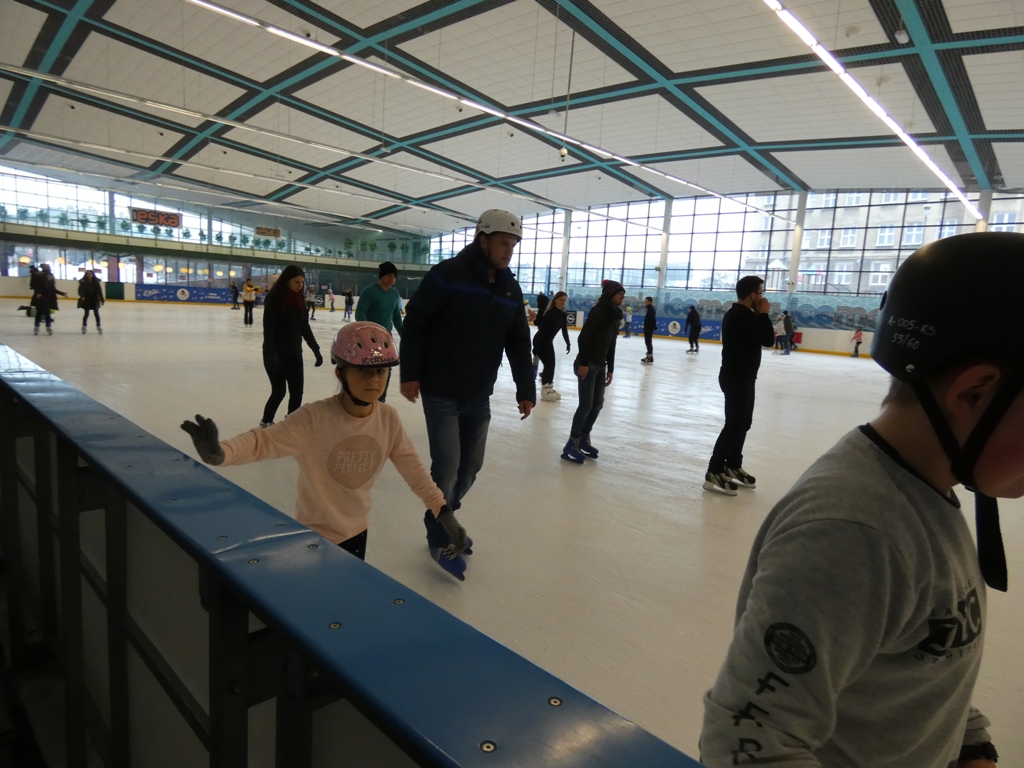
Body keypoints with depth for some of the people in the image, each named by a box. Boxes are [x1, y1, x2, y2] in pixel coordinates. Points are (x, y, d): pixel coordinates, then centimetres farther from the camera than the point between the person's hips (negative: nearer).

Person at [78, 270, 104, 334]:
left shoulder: (96, 282, 0)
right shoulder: (83, 282, -4)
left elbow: (99, 291, 1)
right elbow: (80, 290, -7)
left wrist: (102, 299, -1)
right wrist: (82, 296, -27)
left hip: (94, 300, 1)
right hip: (86, 300, -1)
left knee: (96, 314, 2)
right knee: (86, 314, 4)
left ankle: (99, 326, 13)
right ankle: (84, 326, 19)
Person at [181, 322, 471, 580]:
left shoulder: (388, 419, -13)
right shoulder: (315, 419, -27)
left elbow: (411, 465, -6)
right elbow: (264, 441, -33)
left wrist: (442, 510, -5)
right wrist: (219, 453, -52)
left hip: (357, 528, 5)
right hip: (316, 533, -4)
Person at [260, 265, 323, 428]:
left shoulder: (298, 300, 7)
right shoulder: (274, 298, -13)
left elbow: (304, 327, 13)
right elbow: (268, 329, -18)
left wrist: (315, 349, 10)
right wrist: (271, 354, -26)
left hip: (294, 353, 6)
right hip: (276, 353, -6)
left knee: (297, 391, 5)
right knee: (279, 391, -3)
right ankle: (266, 422, 17)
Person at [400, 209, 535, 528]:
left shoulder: (511, 289, 6)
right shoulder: (448, 273, -11)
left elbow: (518, 343, 9)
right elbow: (415, 322, -10)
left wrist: (525, 389, 4)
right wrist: (409, 374, -12)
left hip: (479, 396, 6)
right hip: (441, 392, -6)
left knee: (471, 465, 13)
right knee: (447, 464, -3)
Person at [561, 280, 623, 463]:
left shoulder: (615, 316, 11)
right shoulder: (598, 312, -15)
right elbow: (583, 338, -19)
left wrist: (610, 369, 15)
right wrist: (583, 363, -22)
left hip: (600, 365, 9)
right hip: (587, 364, -9)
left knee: (598, 403, 11)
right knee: (586, 404, -9)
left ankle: (583, 440, 23)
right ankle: (571, 445, -2)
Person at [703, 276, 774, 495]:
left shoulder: (741, 314, 13)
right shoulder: (742, 316, -20)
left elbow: (762, 337, 15)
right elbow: (768, 340, -20)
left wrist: (760, 315, 2)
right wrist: (764, 314, -9)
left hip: (742, 377, 11)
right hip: (737, 379, -11)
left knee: (743, 423, 17)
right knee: (734, 424, -8)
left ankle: (733, 467, 28)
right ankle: (714, 473, -4)